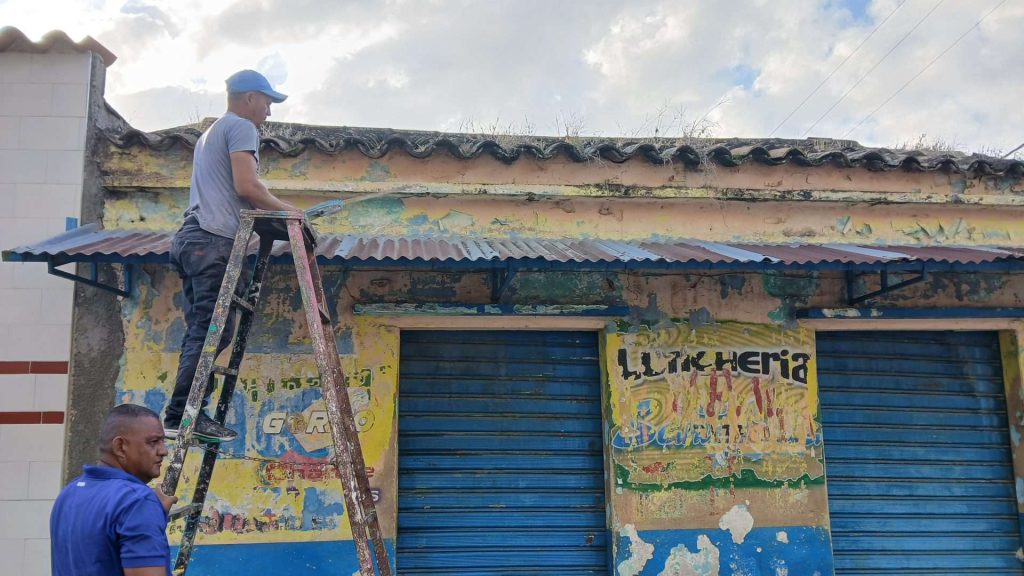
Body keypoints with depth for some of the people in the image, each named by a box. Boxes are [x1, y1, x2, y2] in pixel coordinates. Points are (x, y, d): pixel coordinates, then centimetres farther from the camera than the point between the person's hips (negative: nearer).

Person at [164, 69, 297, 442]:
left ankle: (183, 417, 3)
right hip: (215, 241, -10)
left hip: (193, 238, 10)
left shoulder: (210, 133, 32)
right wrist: (287, 210, 0)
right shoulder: (242, 127, 1)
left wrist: (272, 212, 24)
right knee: (213, 331, -14)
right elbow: (246, 186, -12)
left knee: (202, 333, 6)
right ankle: (183, 416, -17)